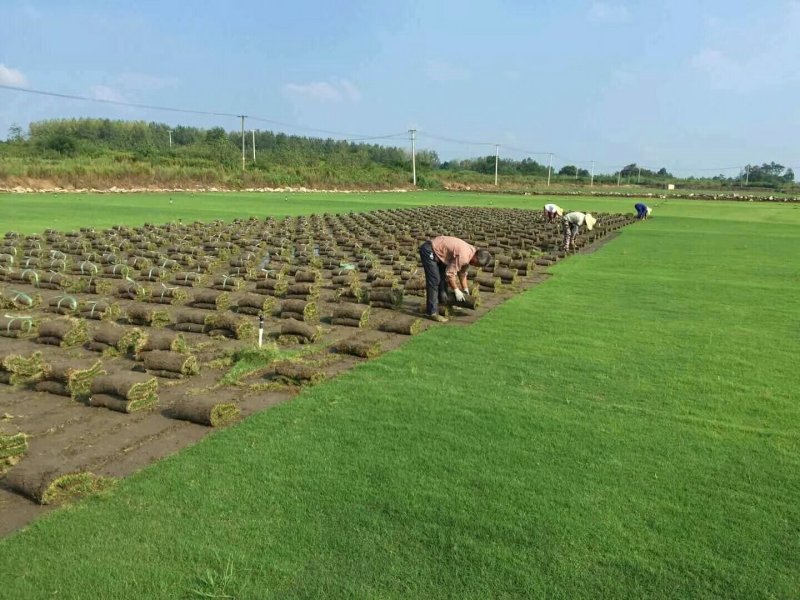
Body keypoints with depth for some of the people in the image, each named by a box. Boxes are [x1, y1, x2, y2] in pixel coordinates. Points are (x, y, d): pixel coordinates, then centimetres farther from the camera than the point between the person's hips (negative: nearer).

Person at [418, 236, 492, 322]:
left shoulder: (471, 251, 3)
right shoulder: (463, 256, -27)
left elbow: (462, 272, 16)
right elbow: (450, 273, -21)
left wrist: (465, 289, 19)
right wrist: (456, 290, -10)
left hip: (436, 250, 10)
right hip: (429, 250, -10)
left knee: (443, 278, 16)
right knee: (435, 281, -12)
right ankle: (432, 312, -9)